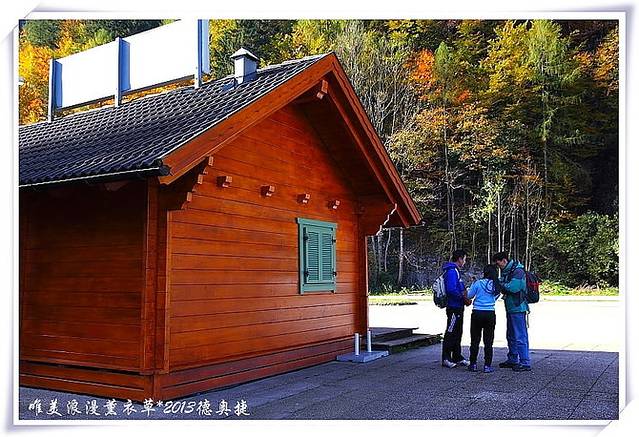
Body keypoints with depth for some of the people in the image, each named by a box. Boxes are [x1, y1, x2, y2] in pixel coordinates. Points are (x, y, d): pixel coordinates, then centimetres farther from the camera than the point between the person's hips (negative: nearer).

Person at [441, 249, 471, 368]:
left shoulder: (455, 270, 17)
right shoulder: (452, 271, -17)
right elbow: (451, 290, -26)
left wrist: (464, 297, 6)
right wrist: (463, 298, -16)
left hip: (457, 308, 11)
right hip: (454, 307, -11)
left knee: (457, 333, 16)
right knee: (450, 333, -5)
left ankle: (457, 357, 24)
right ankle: (446, 359, 1)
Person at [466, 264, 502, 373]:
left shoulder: (478, 283, -8)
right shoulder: (496, 285, 1)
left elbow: (469, 296, 2)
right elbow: (495, 297, 14)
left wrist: (472, 284, 17)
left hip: (477, 314, -2)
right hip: (490, 314, 2)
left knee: (475, 340, 8)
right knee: (488, 342, 7)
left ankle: (473, 364, 12)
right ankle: (487, 366, 6)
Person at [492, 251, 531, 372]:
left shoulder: (518, 271, -15)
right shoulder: (506, 271, 14)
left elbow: (513, 287, -26)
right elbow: (504, 287, 15)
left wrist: (500, 284, -13)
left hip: (517, 308, -10)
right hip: (510, 308, 10)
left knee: (520, 336, -6)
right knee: (511, 336, 16)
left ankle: (525, 363, -1)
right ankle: (513, 360, 27)